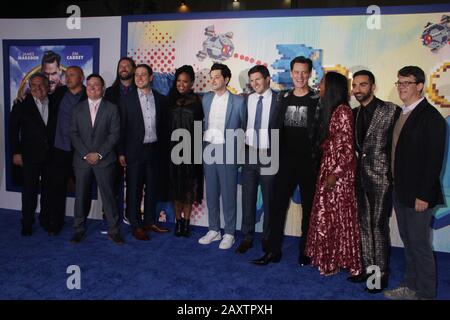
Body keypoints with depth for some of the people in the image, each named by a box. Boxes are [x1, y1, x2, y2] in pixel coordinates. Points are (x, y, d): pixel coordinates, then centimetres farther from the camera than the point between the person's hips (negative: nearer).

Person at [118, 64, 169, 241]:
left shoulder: (160, 99, 6)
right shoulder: (128, 99, 0)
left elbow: (163, 126, 7)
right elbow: (122, 126, -1)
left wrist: (162, 150, 3)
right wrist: (121, 152, -6)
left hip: (154, 150, 3)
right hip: (135, 151, -3)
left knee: (152, 187, 10)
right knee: (134, 189, 3)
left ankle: (150, 221, 24)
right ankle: (136, 225, 14)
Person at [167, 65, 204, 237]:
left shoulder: (197, 102, 0)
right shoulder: (170, 100, 6)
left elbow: (200, 127, -1)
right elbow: (165, 126, 6)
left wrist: (198, 149, -8)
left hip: (190, 149, -2)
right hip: (173, 148, 2)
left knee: (188, 185, 4)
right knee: (175, 185, 6)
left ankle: (186, 221, 15)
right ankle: (178, 221, 17)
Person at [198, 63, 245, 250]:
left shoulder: (238, 101, -4)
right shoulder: (206, 99, 9)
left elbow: (244, 127, 1)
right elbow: (203, 121, 15)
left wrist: (238, 148, -2)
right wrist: (203, 141, 6)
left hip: (227, 150, -4)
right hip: (208, 149, 4)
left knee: (228, 193, 1)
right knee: (211, 192, 11)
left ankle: (229, 234, 12)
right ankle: (213, 230, 23)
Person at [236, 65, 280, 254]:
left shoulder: (278, 100, -7)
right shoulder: (247, 99, 7)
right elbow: (244, 124, 11)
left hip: (268, 154, -4)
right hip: (249, 153, 4)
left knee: (268, 198, 8)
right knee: (248, 197, 9)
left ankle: (267, 237, 23)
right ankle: (247, 237, 20)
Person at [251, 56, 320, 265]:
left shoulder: (318, 100, -3)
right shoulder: (284, 98, 9)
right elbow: (278, 128, 12)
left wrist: (318, 160, -9)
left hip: (309, 164, -3)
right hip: (286, 162, 3)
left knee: (309, 208, 8)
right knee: (277, 205, 3)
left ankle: (305, 251, 22)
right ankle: (273, 251, 12)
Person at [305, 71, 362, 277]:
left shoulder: (342, 111, -14)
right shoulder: (330, 109, 12)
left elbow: (348, 148, -17)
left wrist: (334, 174, -19)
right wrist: (327, 172, 11)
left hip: (339, 170, -9)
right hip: (328, 168, 9)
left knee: (338, 215, 2)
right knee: (327, 214, 14)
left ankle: (338, 260, 17)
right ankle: (328, 258, 27)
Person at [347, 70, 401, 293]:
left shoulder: (391, 111, -7)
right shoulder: (354, 113, 11)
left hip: (381, 177, -6)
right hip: (361, 176, 6)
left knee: (379, 226, 0)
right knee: (364, 225, 13)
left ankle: (381, 274, 13)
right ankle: (367, 268, 26)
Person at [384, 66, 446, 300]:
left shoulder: (431, 117, -12)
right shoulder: (402, 114, 12)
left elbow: (434, 160, -17)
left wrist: (424, 195, -18)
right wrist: (396, 186, 11)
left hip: (418, 195, -8)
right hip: (400, 192, 8)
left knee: (420, 245, 3)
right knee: (408, 243, 17)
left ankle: (425, 293, 19)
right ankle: (411, 286, 31)